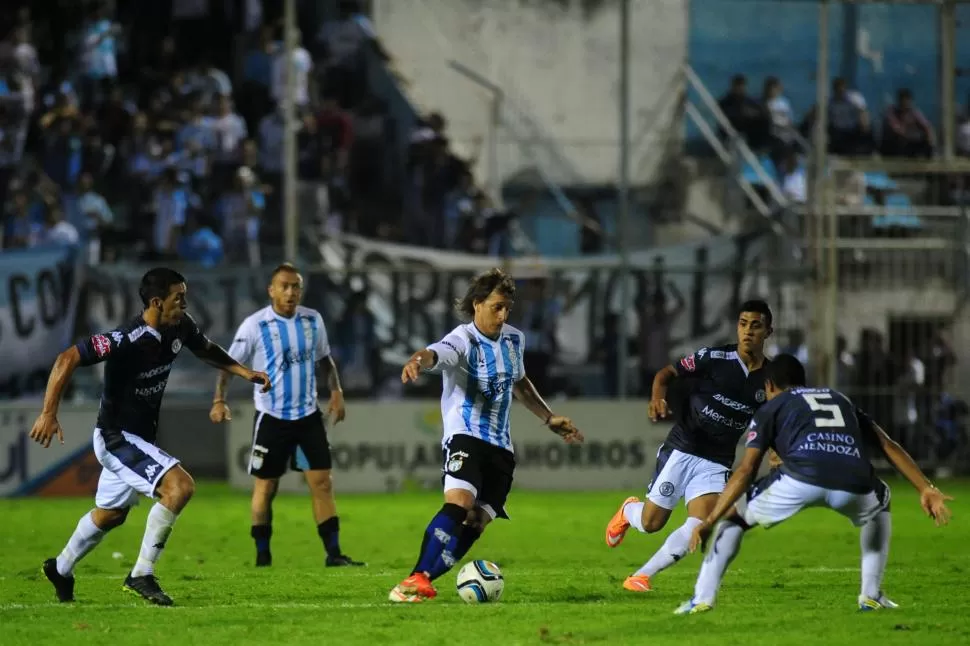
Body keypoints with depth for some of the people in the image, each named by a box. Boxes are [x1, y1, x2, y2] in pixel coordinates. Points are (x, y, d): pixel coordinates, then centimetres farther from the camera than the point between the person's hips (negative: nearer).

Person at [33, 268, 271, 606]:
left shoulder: (180, 327, -5)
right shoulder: (128, 340, -30)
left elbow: (205, 349, 18)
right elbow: (68, 359, -31)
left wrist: (243, 370, 6)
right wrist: (48, 413, -34)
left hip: (138, 438, 9)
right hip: (116, 437, -9)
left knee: (111, 514, 25)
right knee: (180, 486, -24)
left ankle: (61, 569, 47)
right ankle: (142, 575, -15)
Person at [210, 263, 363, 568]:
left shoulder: (313, 320, 3)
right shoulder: (255, 325, -10)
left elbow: (324, 359, 17)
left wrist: (336, 391, 5)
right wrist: (219, 400, -16)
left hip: (308, 414, 3)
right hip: (271, 417, -3)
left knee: (322, 482, -2)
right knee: (265, 487, 3)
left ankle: (333, 552, 0)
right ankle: (262, 556, 13)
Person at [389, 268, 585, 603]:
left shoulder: (514, 339, 8)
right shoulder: (463, 340, -15)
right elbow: (436, 353, -39)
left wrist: (550, 418, 27)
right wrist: (418, 360, -63)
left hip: (500, 446, 7)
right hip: (465, 438, -7)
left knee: (475, 522, -7)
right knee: (460, 502, -29)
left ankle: (423, 581, -1)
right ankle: (417, 579, -28)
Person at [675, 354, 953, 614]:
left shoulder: (771, 409, 27)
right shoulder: (841, 400, 38)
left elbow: (745, 471, 15)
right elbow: (889, 446, 28)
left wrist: (709, 522, 15)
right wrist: (926, 489, 24)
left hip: (801, 480, -3)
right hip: (853, 484, 3)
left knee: (735, 515, 22)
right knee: (879, 505, 38)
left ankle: (702, 598, 10)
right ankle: (872, 596, 30)